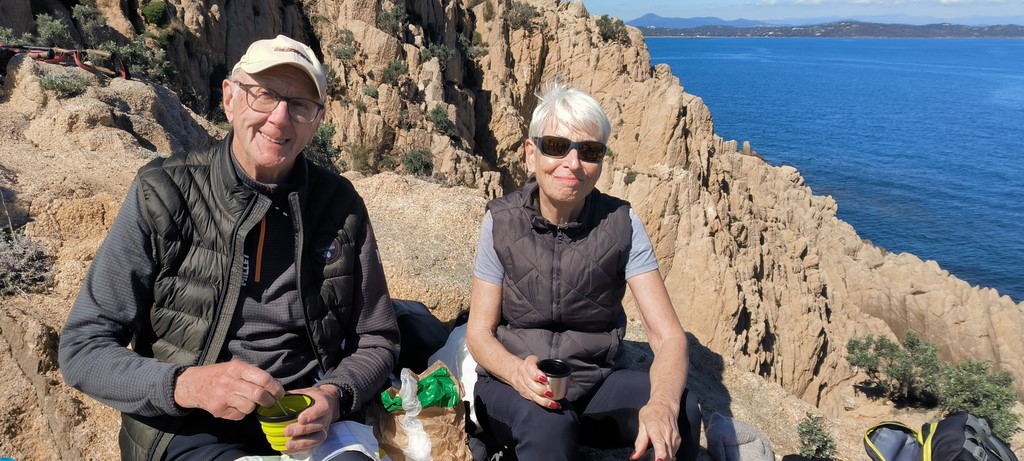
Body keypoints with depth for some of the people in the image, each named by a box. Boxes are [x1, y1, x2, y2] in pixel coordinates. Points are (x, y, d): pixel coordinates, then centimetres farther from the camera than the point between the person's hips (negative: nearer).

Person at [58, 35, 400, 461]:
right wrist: (185, 384, -22)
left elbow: (375, 342, 7)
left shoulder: (341, 206, -1)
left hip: (309, 423, 3)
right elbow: (83, 349, -4)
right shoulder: (162, 196, -6)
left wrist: (335, 396, -14)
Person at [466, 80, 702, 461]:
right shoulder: (501, 221, -10)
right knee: (549, 423, -35)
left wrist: (663, 403, -36)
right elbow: (479, 333, -6)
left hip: (598, 383, 2)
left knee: (682, 410, -26)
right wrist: (517, 372, -30)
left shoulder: (621, 224, -10)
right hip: (513, 387, -1)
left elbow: (668, 336, -14)